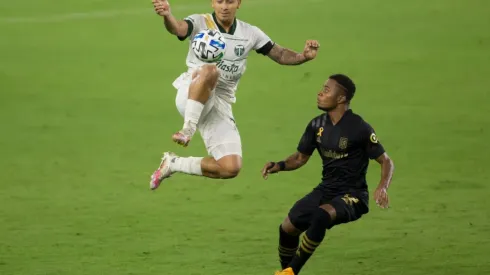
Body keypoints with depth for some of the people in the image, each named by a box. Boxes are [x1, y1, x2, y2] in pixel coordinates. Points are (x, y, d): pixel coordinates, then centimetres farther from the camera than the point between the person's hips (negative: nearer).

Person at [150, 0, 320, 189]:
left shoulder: (250, 33, 8)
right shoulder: (200, 23, -5)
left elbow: (280, 55, 12)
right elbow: (178, 28, -26)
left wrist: (304, 56, -11)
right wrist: (167, 16, -51)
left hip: (221, 106, 5)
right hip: (191, 98, -5)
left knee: (231, 169, -8)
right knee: (209, 71, -39)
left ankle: (174, 164, 12)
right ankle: (188, 128, -29)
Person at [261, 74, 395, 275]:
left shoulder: (359, 128, -15)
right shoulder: (317, 125, 2)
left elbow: (386, 162, -10)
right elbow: (301, 157, 14)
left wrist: (382, 187, -29)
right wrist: (279, 165, -6)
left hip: (352, 195, -7)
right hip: (326, 189, 7)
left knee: (321, 214, -36)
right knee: (287, 227, -9)